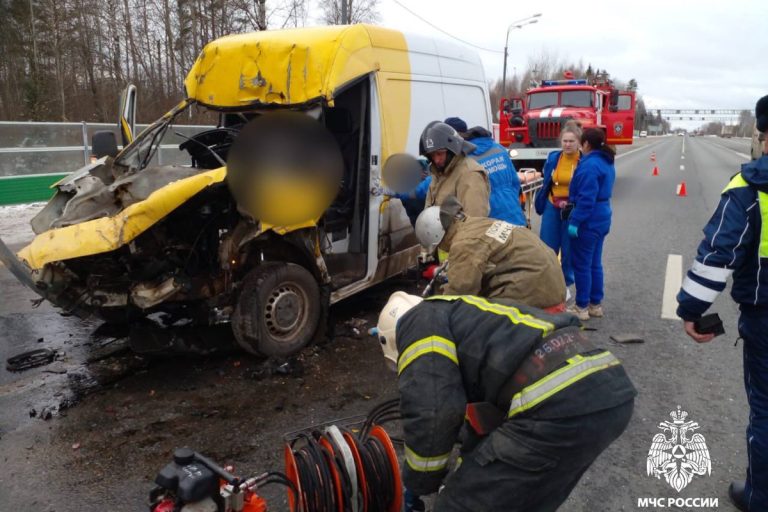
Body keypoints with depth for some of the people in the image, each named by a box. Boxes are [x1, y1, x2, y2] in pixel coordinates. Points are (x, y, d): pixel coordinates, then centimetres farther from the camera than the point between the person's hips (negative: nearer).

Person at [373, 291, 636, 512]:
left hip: (560, 403, -10)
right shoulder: (465, 317, 34)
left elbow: (433, 411, -7)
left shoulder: (419, 320, 8)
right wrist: (470, 472, 54)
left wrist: (418, 484, 12)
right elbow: (483, 397, 44)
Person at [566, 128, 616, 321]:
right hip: (601, 219, 10)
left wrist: (575, 221, -20)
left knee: (581, 265, 0)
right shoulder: (607, 162, 12)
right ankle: (596, 304, 23)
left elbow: (586, 198, -23)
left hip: (588, 222, -10)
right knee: (594, 263, 15)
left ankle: (582, 307, 8)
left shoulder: (589, 164, -19)